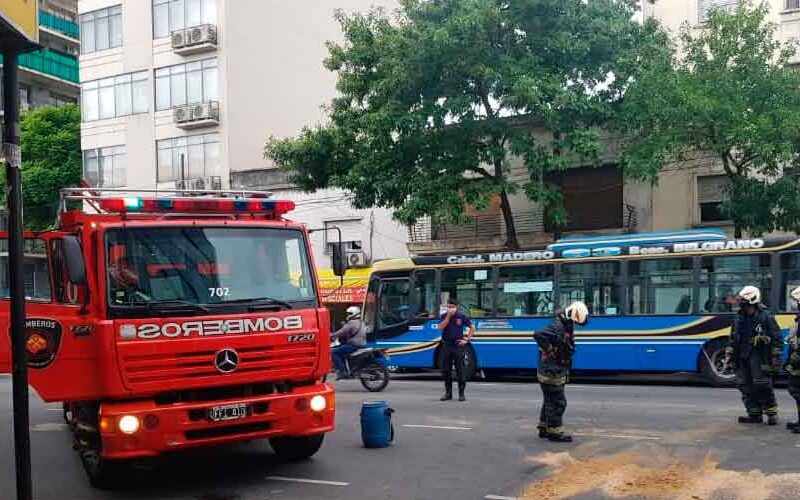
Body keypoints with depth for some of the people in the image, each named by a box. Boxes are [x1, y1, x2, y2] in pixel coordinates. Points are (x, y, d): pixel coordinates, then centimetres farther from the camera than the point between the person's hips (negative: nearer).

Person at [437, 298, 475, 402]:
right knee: (446, 370, 6)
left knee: (460, 370, -2)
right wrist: (448, 316, -14)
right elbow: (441, 327, -12)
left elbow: (472, 328, 5)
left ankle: (461, 393, 4)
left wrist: (466, 339, -3)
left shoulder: (462, 316, -1)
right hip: (446, 346, 3)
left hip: (458, 346, -2)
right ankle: (448, 393, 16)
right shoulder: (444, 316, 4)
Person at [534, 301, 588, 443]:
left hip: (556, 372, 10)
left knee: (550, 401, 17)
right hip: (551, 373, -10)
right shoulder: (558, 327, -21)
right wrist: (548, 351, -26)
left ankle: (544, 428, 27)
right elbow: (539, 334, -37)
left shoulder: (566, 327, 10)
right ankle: (555, 432, 5)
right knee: (558, 402, -3)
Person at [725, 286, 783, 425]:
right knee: (746, 387, 7)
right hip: (742, 357, 6)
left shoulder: (766, 317, -5)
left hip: (758, 357, -6)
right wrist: (729, 355, 16)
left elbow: (777, 339, -5)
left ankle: (772, 413, 7)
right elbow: (733, 339, 20)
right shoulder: (739, 318, 12)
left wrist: (776, 359, -9)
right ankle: (754, 414, 16)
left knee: (762, 387, -7)